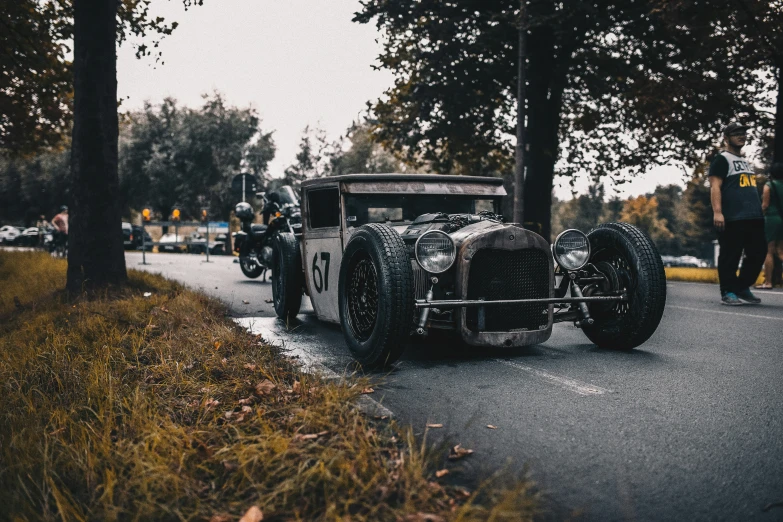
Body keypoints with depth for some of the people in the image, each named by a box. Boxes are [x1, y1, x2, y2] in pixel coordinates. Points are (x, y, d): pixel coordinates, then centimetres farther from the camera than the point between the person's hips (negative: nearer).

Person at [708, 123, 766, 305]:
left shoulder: (745, 161, 24)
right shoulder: (722, 159, -3)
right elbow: (715, 187, -13)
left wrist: (758, 211, 23)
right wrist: (717, 212, -23)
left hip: (754, 217, 9)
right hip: (732, 219, -9)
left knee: (758, 253, 8)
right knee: (730, 257, -4)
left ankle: (743, 288, 19)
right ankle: (728, 292, 4)